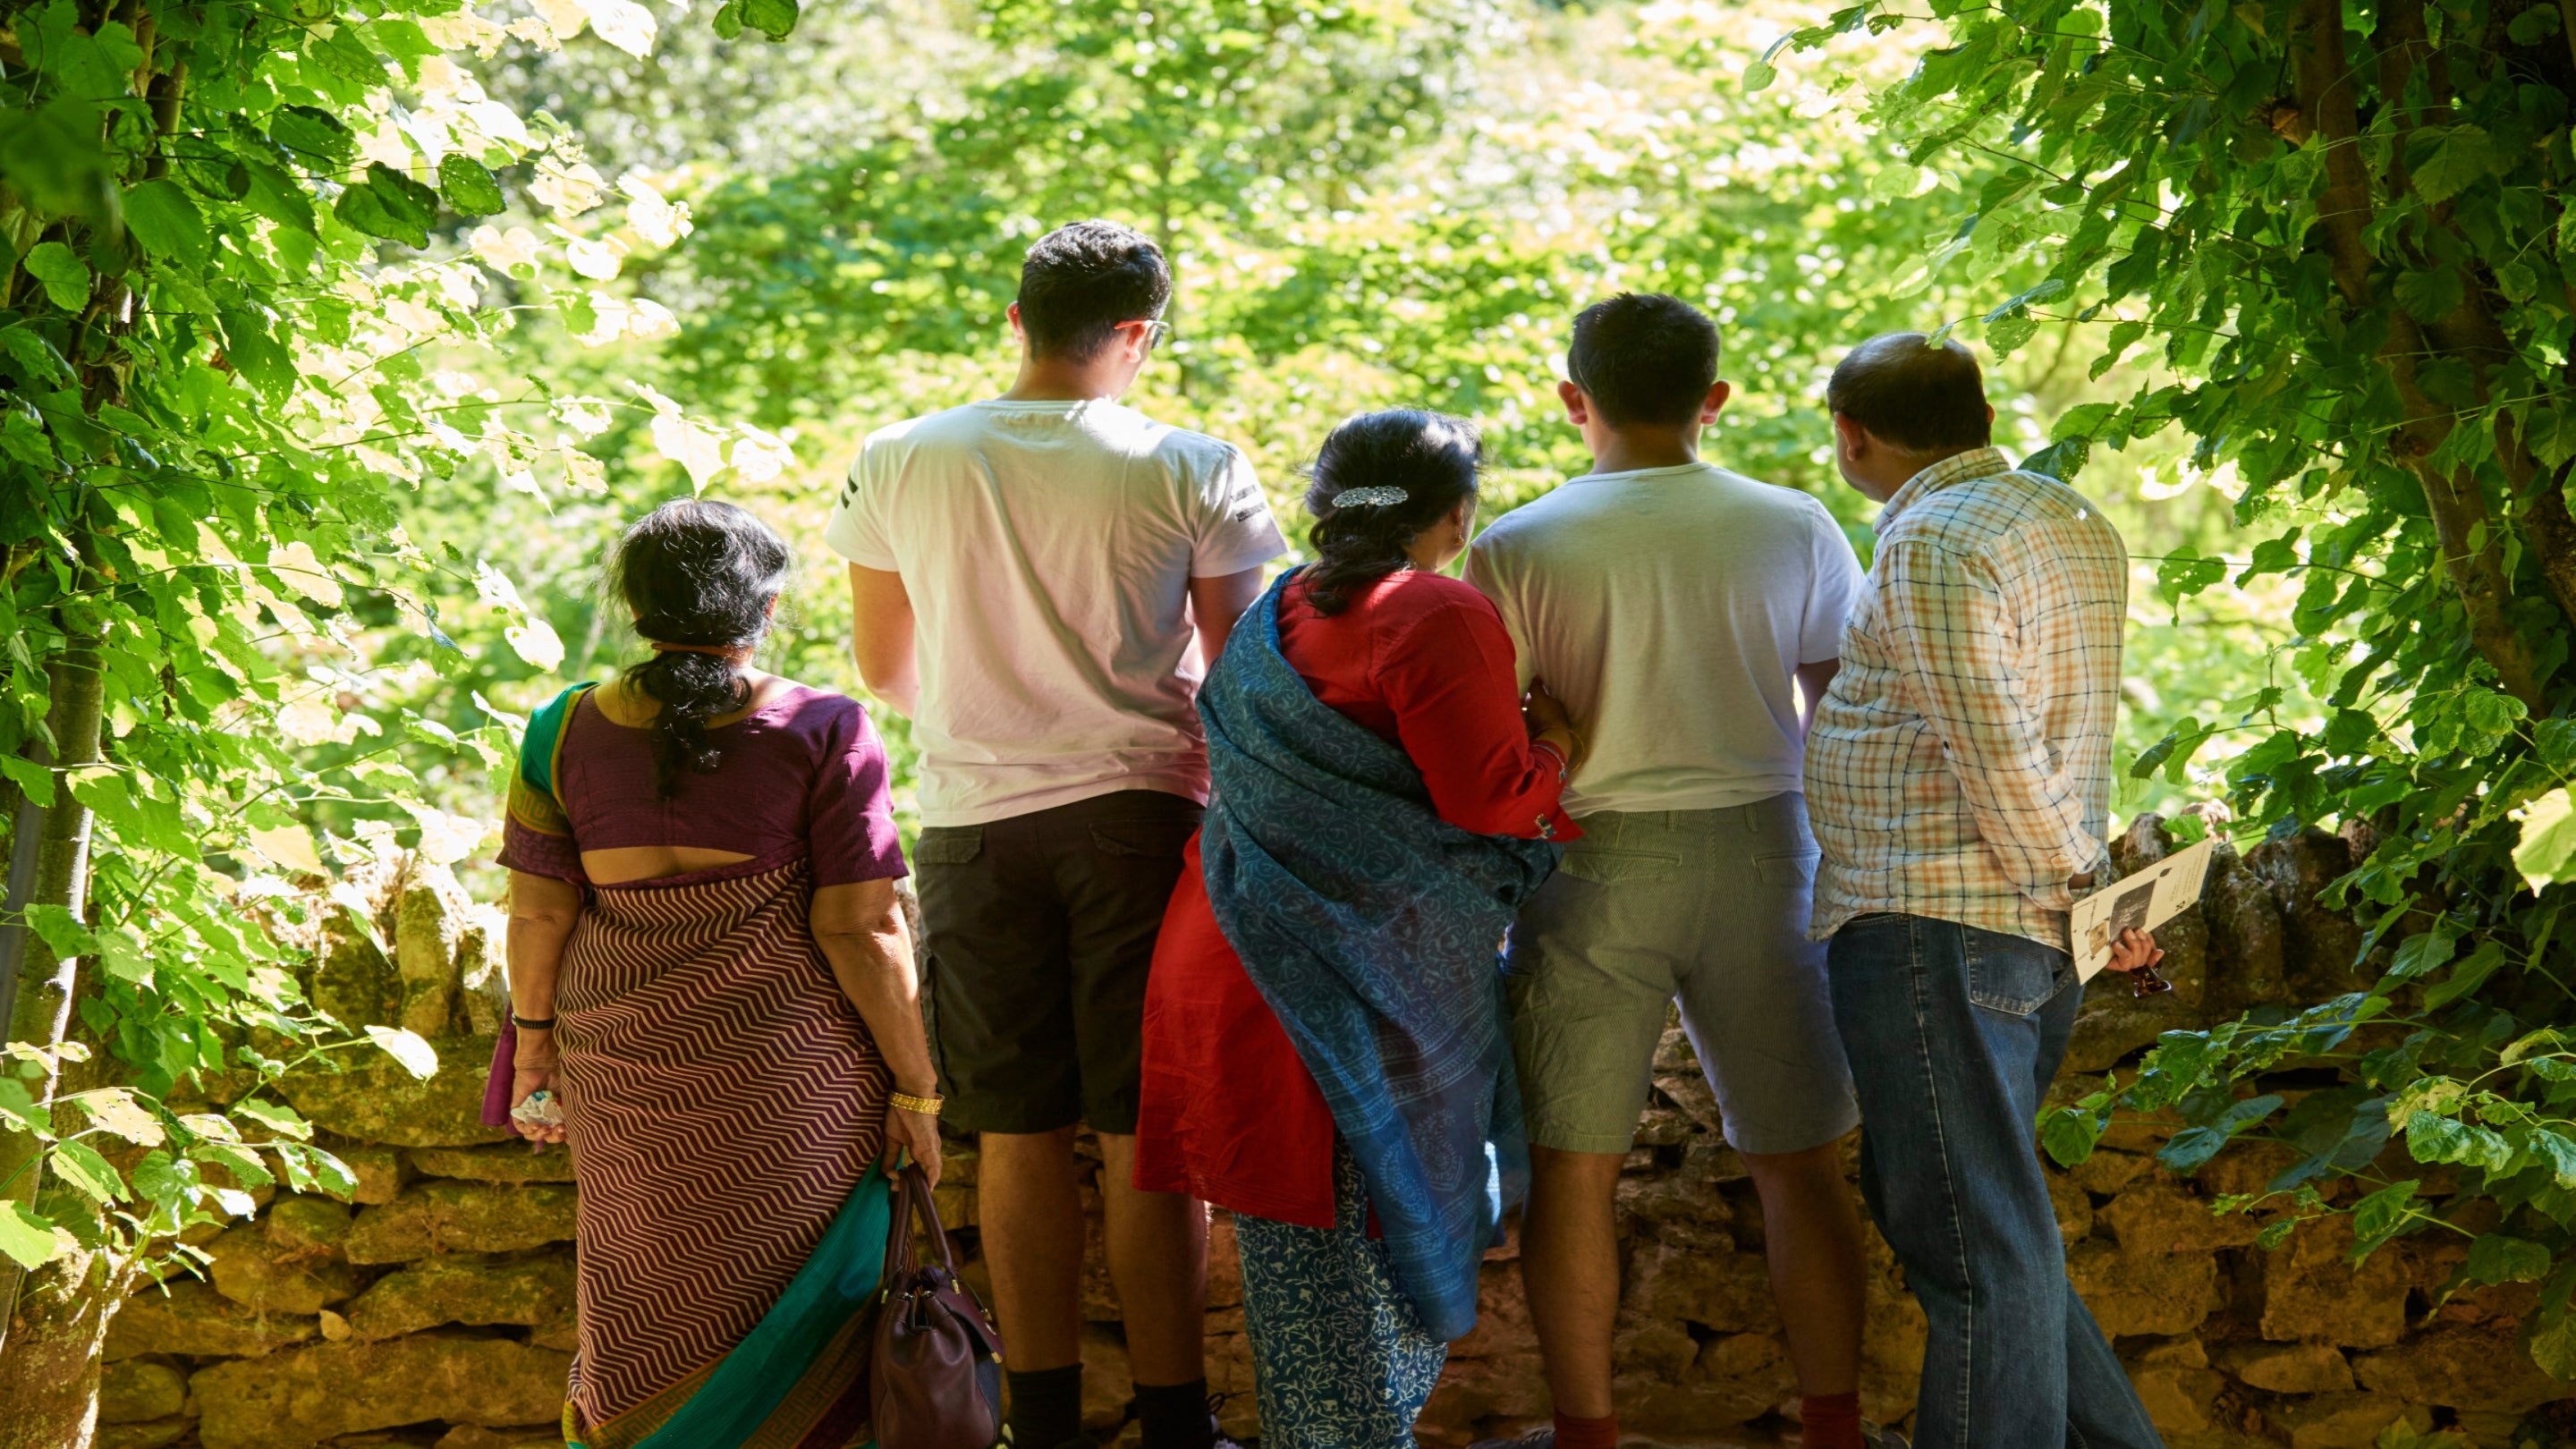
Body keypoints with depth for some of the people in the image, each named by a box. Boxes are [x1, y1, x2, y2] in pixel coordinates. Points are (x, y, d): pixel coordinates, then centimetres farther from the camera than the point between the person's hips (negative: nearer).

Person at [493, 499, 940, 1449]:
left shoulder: (566, 731, -1)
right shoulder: (822, 732, -10)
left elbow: (537, 914, 1)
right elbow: (861, 930, -11)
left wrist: (534, 1038, 15)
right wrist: (914, 1087, -4)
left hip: (627, 1075, 3)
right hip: (790, 1075, -3)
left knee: (651, 1306, 18)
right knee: (792, 1302, 9)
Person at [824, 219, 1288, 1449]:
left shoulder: (898, 463, 1)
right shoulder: (1191, 472, -6)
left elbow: (884, 671, 11)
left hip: (972, 826, 2)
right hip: (1142, 816, -2)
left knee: (1020, 1137, 8)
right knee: (1149, 1137, 3)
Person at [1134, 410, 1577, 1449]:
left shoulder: (1273, 616, 12)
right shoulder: (1439, 617, -13)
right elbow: (1487, 796, -17)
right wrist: (1553, 749, 4)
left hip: (1246, 957, 7)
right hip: (1376, 970, -7)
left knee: (1293, 1223, 13)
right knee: (1378, 1204, 3)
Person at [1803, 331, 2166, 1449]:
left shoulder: (1931, 542, -13)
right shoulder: (2073, 521, 16)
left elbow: (1999, 757, -19)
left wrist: (2079, 887, -9)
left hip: (1935, 928, -10)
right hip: (2027, 937, 10)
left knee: (1973, 1243, -7)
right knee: (1930, 1204, 18)